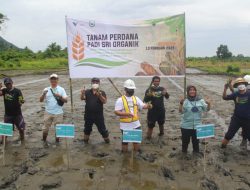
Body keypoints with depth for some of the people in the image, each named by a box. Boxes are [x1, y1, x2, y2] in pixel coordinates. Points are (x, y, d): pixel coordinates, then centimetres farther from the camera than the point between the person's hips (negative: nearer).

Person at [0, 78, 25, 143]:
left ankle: (22, 140, 29)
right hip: (8, 114, 2)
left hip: (17, 114, -2)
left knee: (21, 128, 7)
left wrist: (21, 102, -31)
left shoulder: (17, 91, -10)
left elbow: (21, 101, -10)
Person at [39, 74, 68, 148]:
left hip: (58, 113, -1)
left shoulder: (61, 89, 0)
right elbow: (41, 100, -1)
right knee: (45, 128, 7)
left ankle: (57, 141, 28)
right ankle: (44, 141, 29)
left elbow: (66, 100, -6)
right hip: (48, 113, 1)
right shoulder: (46, 89, 3)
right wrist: (43, 94, -19)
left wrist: (60, 96, -23)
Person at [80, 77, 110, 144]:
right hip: (88, 115, 2)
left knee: (102, 129, 6)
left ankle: (107, 140, 24)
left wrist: (99, 95, -33)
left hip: (99, 115, -2)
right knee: (87, 128, 17)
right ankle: (85, 140, 33)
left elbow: (104, 101, -16)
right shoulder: (87, 92, 2)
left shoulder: (102, 92, -2)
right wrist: (82, 94, -36)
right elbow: (82, 98, -13)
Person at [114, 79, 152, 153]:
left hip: (136, 124, 4)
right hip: (125, 125, -4)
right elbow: (116, 112, -17)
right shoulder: (120, 100, -11)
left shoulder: (136, 98, 5)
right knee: (125, 141, 10)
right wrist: (126, 114, -31)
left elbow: (143, 106, -2)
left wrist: (148, 106, -25)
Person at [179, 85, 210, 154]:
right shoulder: (185, 101, -10)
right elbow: (181, 111, -13)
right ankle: (184, 151, 34)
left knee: (196, 140, 17)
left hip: (197, 125, 2)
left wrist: (208, 104, -16)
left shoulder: (200, 100, -3)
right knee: (185, 139, 11)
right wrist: (181, 104, -28)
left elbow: (206, 109, 3)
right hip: (186, 125, -2)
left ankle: (196, 151, 38)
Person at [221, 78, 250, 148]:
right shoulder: (235, 94, -3)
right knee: (229, 134, 10)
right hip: (236, 118, 2)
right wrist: (225, 89, -21)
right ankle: (223, 147, 27)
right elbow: (225, 97, -6)